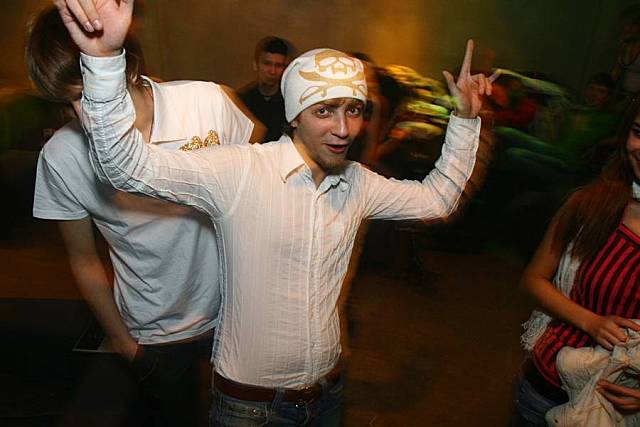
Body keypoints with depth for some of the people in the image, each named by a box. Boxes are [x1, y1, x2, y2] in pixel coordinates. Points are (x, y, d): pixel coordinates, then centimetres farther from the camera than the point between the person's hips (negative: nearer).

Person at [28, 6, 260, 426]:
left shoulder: (209, 101, -20)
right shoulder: (61, 157, -17)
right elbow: (85, 262, -3)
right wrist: (123, 342, 5)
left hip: (236, 308, 1)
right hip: (155, 336, 0)